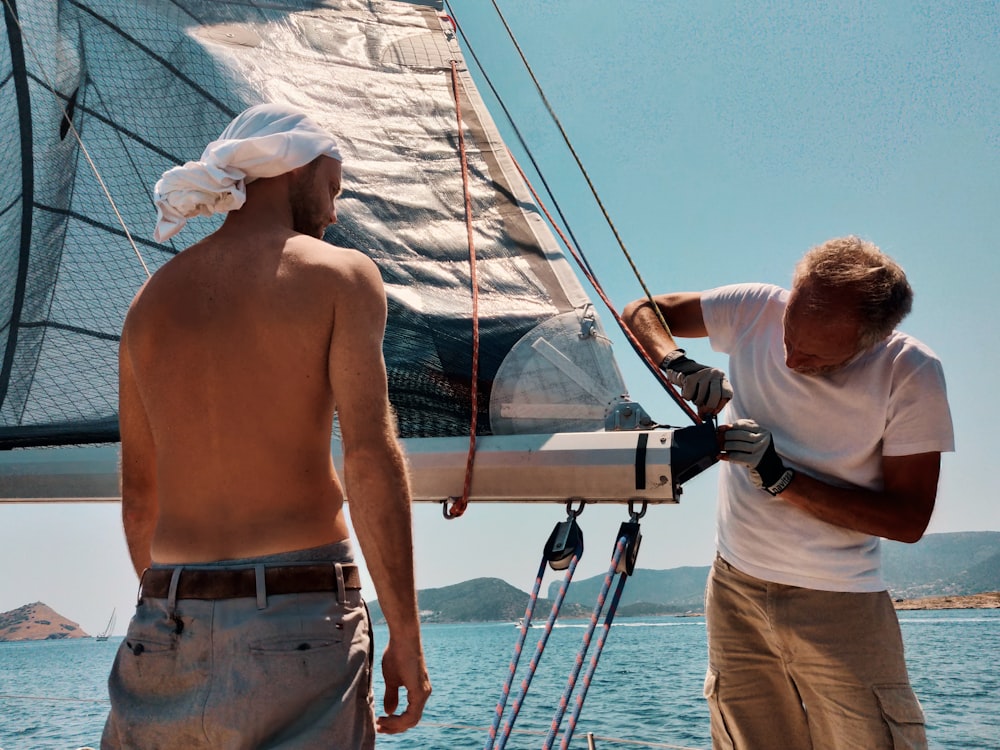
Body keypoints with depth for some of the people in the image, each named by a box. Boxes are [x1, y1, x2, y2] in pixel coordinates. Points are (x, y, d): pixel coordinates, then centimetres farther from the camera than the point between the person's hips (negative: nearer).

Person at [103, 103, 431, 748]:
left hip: (166, 621, 5)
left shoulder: (151, 300, 13)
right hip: (299, 618, -4)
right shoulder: (342, 275, -2)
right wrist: (405, 635, -7)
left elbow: (138, 494, 15)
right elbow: (371, 457, -12)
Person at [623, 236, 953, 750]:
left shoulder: (911, 373, -15)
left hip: (840, 606, -2)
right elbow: (641, 312, 4)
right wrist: (678, 365, -19)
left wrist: (779, 476, -23)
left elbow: (909, 520, -14)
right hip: (734, 588, 3)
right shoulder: (754, 311, -8)